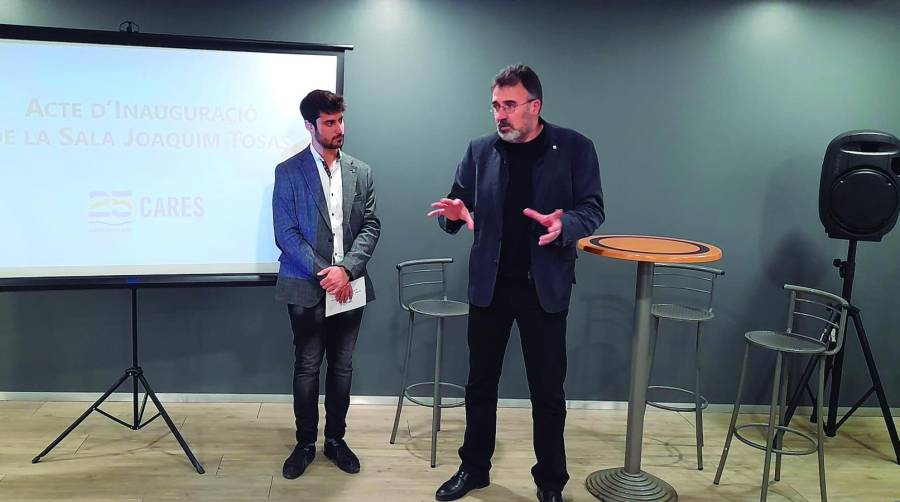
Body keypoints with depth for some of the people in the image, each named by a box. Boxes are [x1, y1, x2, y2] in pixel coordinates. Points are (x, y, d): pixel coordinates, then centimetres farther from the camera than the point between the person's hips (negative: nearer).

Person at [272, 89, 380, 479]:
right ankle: (306, 442, 20)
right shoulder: (288, 172, -2)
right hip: (308, 286, -3)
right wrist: (324, 273, -15)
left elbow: (371, 227, 2)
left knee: (342, 366, 10)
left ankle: (336, 439, 24)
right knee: (307, 367, 5)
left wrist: (346, 269, -13)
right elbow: (285, 233, -8)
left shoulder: (361, 172, 8)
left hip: (349, 285, 3)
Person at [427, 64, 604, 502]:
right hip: (489, 284, 3)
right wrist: (454, 213, -17)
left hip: (545, 286, -2)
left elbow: (593, 208, -5)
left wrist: (565, 225, -26)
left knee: (548, 389, 7)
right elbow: (459, 201, 7)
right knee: (480, 383, 13)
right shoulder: (480, 149, 4)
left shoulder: (574, 148, -4)